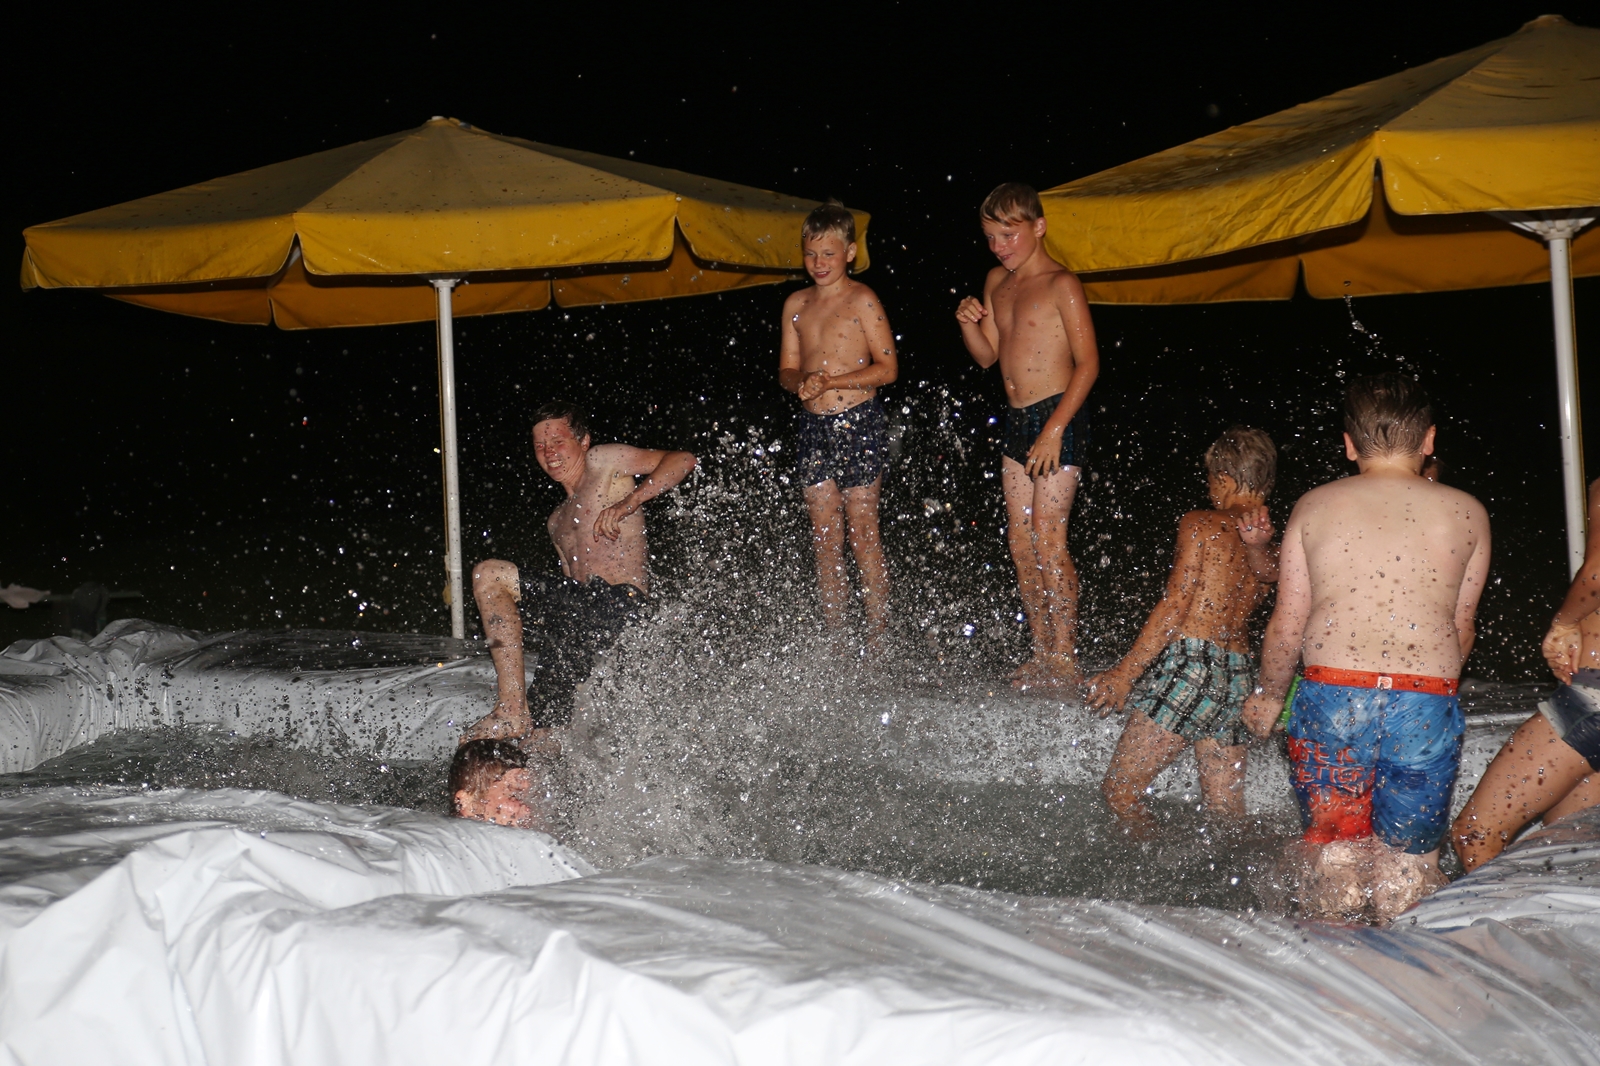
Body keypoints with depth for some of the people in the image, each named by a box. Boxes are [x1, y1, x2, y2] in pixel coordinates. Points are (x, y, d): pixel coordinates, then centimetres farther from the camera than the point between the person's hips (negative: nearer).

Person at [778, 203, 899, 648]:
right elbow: (786, 368, 15)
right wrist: (799, 382, -8)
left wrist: (831, 382, -17)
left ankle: (877, 639, 4)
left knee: (863, 535, -3)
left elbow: (887, 367, -8)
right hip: (813, 425, 5)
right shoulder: (796, 304, 12)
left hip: (858, 423, -5)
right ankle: (835, 639, 12)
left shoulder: (862, 300, -5)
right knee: (824, 539, 6)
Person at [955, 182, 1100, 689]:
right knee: (1021, 542, 8)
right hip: (1016, 420, 8)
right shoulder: (997, 282, 13)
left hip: (1057, 418, -8)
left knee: (1048, 539, -9)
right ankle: (1042, 652, 15)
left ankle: (1064, 658, -3)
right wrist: (968, 324, -2)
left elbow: (1088, 363, -13)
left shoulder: (1061, 285, -9)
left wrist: (1054, 430, -18)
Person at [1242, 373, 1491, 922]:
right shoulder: (1466, 512, 7)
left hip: (1330, 696, 0)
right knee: (1409, 856, 11)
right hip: (1427, 702, 0)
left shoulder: (1314, 507, 6)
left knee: (1332, 849, 11)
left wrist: (1268, 694, 24)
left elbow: (1287, 624, 8)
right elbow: (1461, 629, 13)